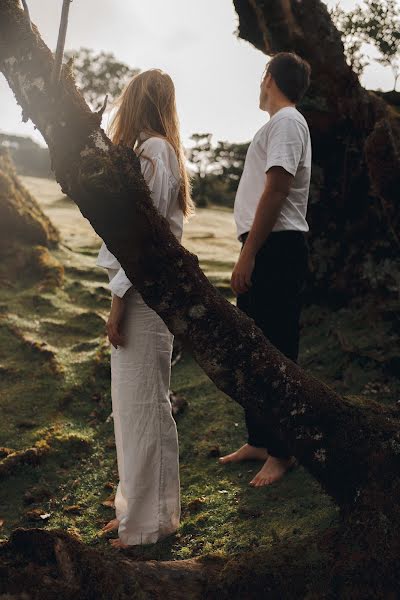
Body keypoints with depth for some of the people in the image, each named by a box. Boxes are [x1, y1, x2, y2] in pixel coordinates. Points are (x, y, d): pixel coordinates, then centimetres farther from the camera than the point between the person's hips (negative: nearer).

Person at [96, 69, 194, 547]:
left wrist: (119, 298, -18)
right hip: (137, 287, 10)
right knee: (131, 401, 15)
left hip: (145, 291, -10)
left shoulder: (154, 150, -12)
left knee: (143, 402, -2)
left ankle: (151, 519, 10)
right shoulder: (153, 150, 19)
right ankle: (135, 505, 28)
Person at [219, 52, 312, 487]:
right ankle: (259, 441, 25)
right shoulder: (280, 124, 22)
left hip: (276, 249, -11)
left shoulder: (286, 122, -9)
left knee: (276, 352, -6)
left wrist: (248, 254, -21)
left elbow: (275, 192, -19)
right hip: (264, 251, 11)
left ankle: (282, 452, 4)